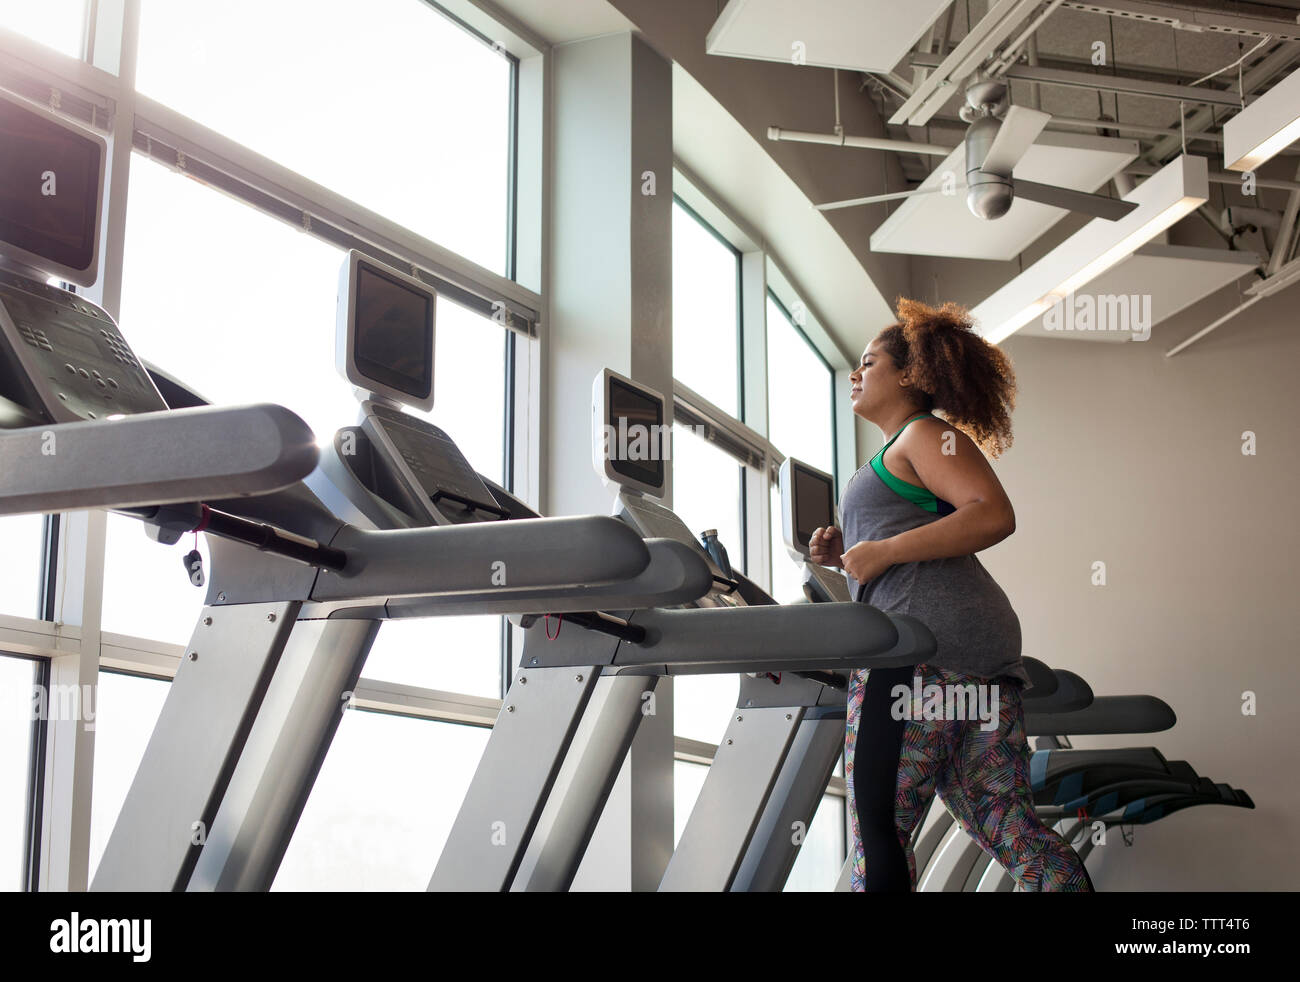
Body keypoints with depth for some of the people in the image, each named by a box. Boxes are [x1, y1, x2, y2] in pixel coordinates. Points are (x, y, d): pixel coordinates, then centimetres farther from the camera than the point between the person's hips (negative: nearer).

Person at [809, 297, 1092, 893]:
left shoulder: (924, 435, 1)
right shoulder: (903, 457, 30)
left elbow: (994, 516, -15)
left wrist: (884, 551, -14)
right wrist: (846, 554, 17)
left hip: (924, 643, -10)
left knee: (880, 826, -7)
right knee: (1006, 826, 5)